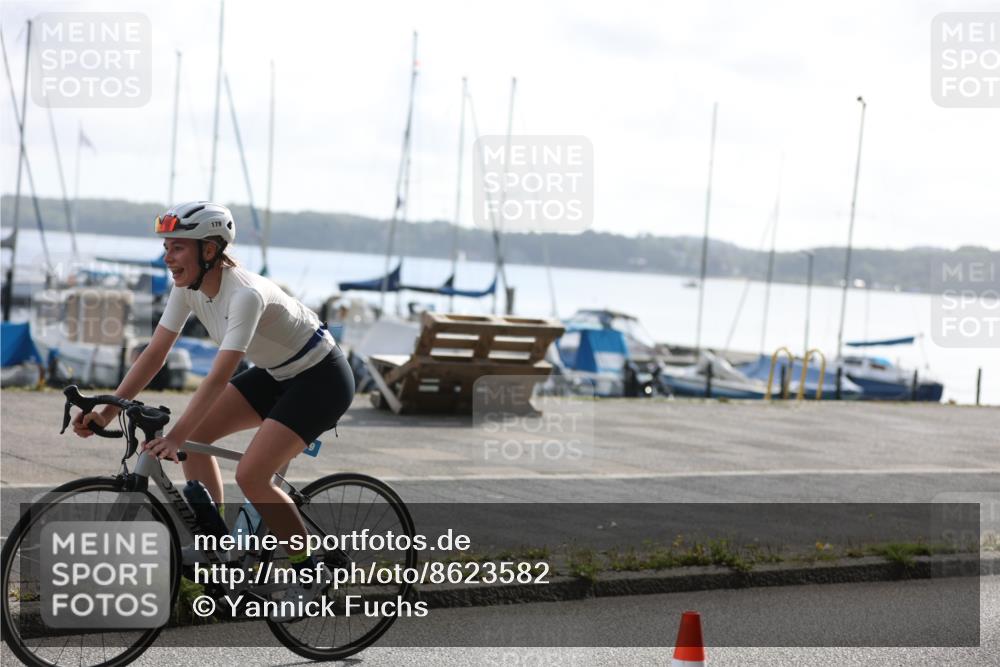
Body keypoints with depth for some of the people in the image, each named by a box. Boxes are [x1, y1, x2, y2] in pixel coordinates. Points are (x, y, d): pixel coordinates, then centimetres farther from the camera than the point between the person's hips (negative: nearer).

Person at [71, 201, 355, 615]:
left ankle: (310, 571, -2)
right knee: (196, 434, -1)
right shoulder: (188, 286, -8)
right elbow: (154, 353, -6)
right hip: (277, 374, 9)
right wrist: (108, 410, -15)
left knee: (251, 476, -20)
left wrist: (175, 438, -46)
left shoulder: (245, 294, -32)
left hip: (321, 379, -9)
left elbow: (219, 377, -39)